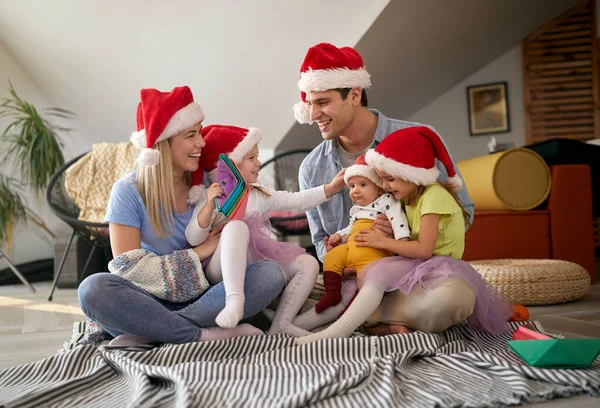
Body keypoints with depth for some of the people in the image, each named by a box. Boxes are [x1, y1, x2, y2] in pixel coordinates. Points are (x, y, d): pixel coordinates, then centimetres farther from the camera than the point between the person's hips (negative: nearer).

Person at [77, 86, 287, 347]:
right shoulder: (129, 191, -7)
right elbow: (127, 269, -12)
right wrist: (196, 254, -16)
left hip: (202, 298, 3)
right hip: (152, 301, -3)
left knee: (270, 272, -23)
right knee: (94, 289, -31)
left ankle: (147, 332, -25)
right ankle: (204, 335, -25)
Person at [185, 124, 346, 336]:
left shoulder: (260, 195, 16)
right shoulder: (211, 199, -3)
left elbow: (296, 201, 12)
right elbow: (193, 239, -13)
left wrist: (330, 187, 4)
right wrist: (209, 206, -27)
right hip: (226, 272, -6)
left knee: (308, 263, -8)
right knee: (237, 226, -32)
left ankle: (281, 323, -18)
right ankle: (235, 299, -47)